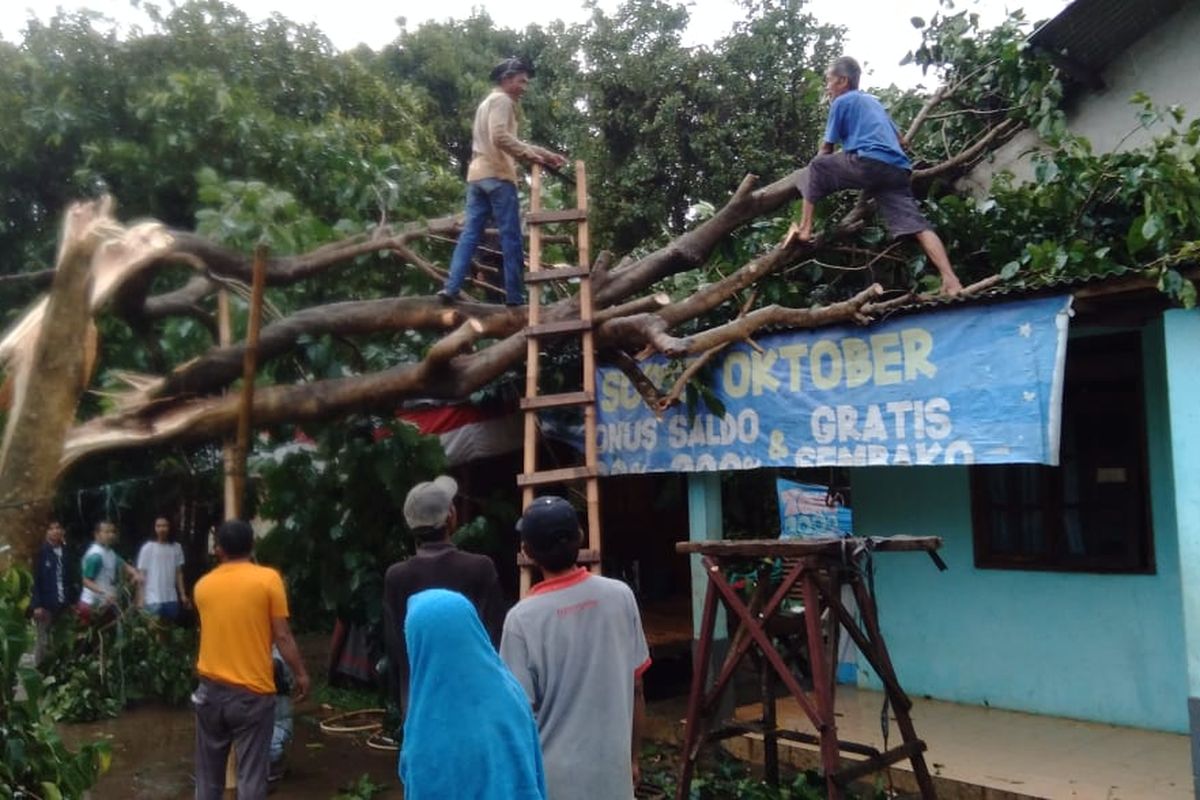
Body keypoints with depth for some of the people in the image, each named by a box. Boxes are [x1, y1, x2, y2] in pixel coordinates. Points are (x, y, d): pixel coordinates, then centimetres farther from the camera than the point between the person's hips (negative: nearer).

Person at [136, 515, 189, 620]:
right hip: (153, 600, -3)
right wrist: (140, 600, -7)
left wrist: (183, 595, 7)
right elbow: (142, 575, -3)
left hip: (172, 599, 3)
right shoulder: (147, 548, -4)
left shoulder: (176, 547, 6)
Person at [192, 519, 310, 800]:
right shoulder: (268, 579, -9)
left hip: (210, 690, 4)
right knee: (251, 774, 2)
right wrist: (300, 674, 1)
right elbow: (282, 636, -10)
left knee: (208, 772, 15)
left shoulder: (203, 585, 3)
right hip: (252, 692, -4)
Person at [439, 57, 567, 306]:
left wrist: (546, 154, 24)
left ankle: (451, 288, -6)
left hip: (477, 175, 9)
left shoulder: (488, 102, 29)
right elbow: (500, 137, -19)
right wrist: (529, 153, -10)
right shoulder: (502, 100, -3)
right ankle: (515, 296, -6)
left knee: (470, 234, 3)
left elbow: (511, 142, 29)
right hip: (497, 176, -9)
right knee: (511, 237, -6)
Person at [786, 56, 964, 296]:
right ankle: (950, 280, -24)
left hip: (868, 162, -6)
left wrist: (816, 175, 35)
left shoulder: (842, 102, 13)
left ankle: (805, 228, 8)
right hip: (898, 170, 6)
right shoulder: (874, 102, 34)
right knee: (915, 223, -7)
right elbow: (902, 142, 37)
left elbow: (827, 150, 17)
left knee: (816, 168, 16)